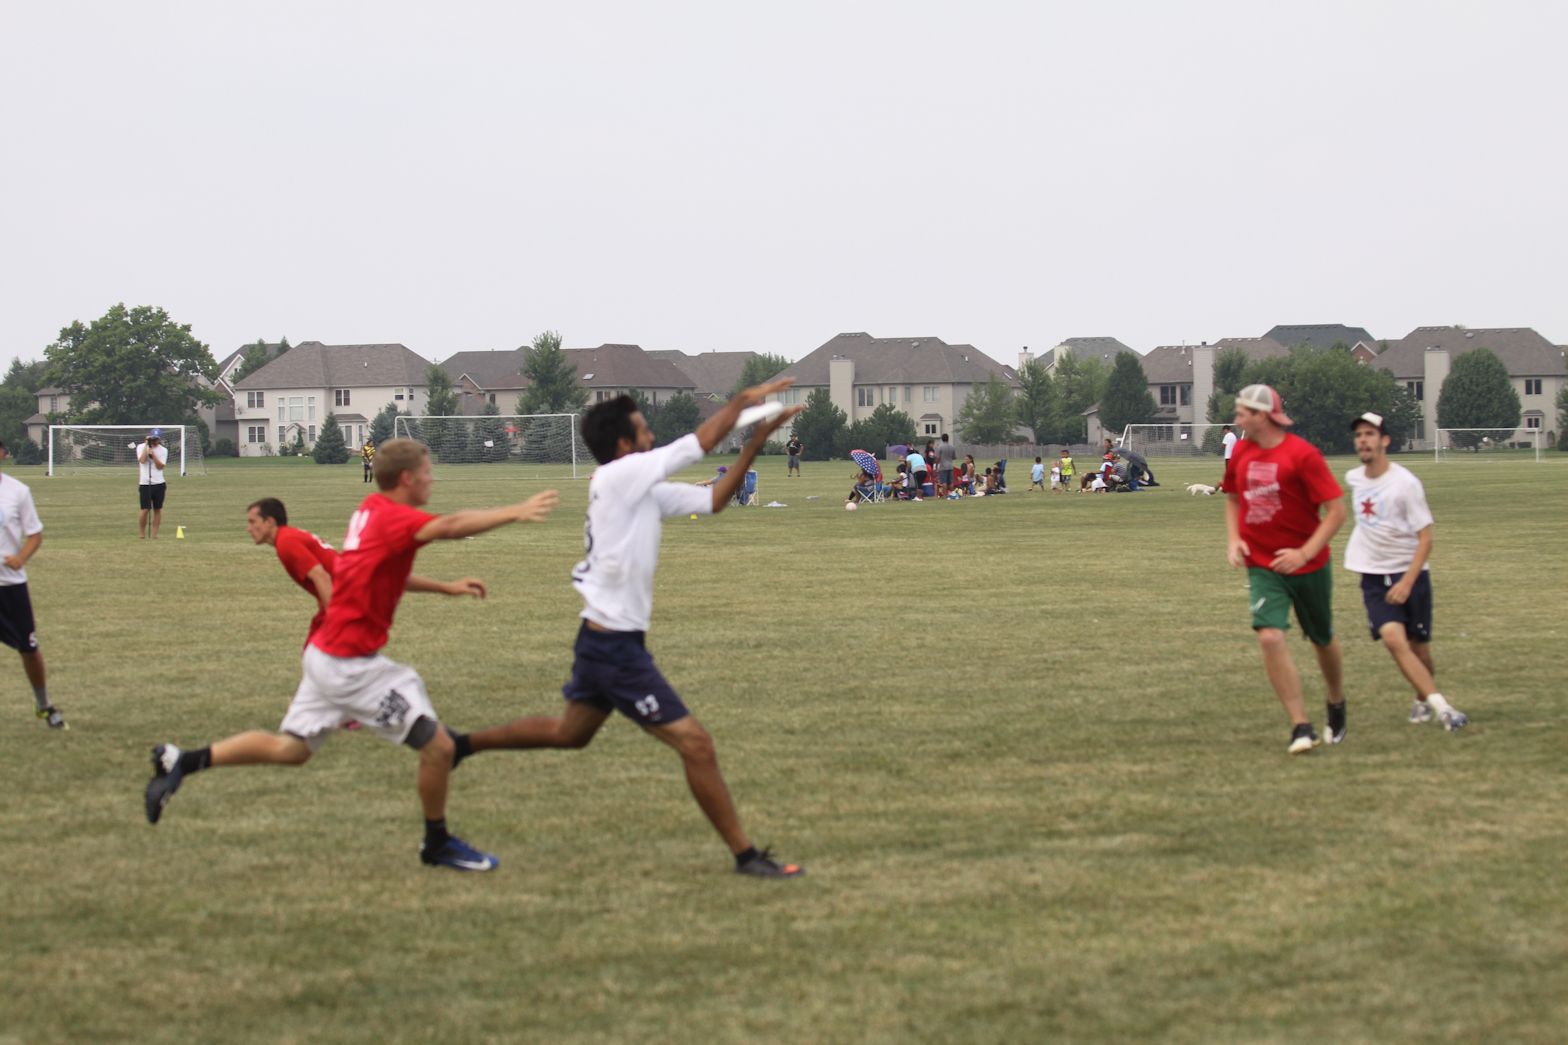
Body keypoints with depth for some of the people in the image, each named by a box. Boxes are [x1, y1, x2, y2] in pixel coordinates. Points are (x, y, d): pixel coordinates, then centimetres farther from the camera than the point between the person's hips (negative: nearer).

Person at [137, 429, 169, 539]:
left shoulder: (163, 450, 3)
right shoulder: (141, 447, 1)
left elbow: (160, 466, -7)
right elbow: (142, 461, -16)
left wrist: (153, 454, -16)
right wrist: (146, 445, -13)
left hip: (159, 484, 2)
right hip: (145, 484, -2)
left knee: (158, 509, 5)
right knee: (145, 509, -8)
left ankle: (155, 534, 12)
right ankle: (141, 533, 4)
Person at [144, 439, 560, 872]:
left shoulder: (372, 510, 10)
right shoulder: (393, 517, -18)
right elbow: (449, 526, -38)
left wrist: (446, 587, 23)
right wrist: (515, 512, -42)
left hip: (327, 653, 10)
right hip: (352, 665, -10)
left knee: (290, 748, 18)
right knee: (438, 746, -3)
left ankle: (180, 762, 14)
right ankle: (438, 844, 14)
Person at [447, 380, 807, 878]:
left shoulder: (643, 489, 8)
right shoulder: (619, 475, -16)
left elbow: (712, 500, 11)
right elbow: (703, 441, -15)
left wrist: (755, 442, 4)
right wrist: (742, 399, -1)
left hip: (601, 639, 10)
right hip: (616, 647, -10)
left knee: (569, 732, 28)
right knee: (695, 744, -8)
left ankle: (463, 743, 38)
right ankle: (746, 855, -3)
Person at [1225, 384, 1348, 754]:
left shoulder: (1302, 454, -15)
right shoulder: (1240, 453, 1)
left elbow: (1336, 511, -15)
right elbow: (1233, 498, 20)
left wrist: (1304, 553, -22)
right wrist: (1233, 539, 3)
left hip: (1308, 565, -3)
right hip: (1262, 567, 3)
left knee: (1323, 640, 14)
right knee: (1270, 637, -18)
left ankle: (1337, 708, 43)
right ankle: (1301, 727, -15)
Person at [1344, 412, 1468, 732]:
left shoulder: (1405, 483, -14)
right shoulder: (1354, 478, 2)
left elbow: (1425, 538, -14)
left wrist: (1407, 582, -22)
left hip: (1410, 574, -3)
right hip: (1374, 578, 3)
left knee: (1418, 647, 5)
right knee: (1393, 639, -19)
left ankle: (1423, 699, 34)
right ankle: (1441, 707, -21)